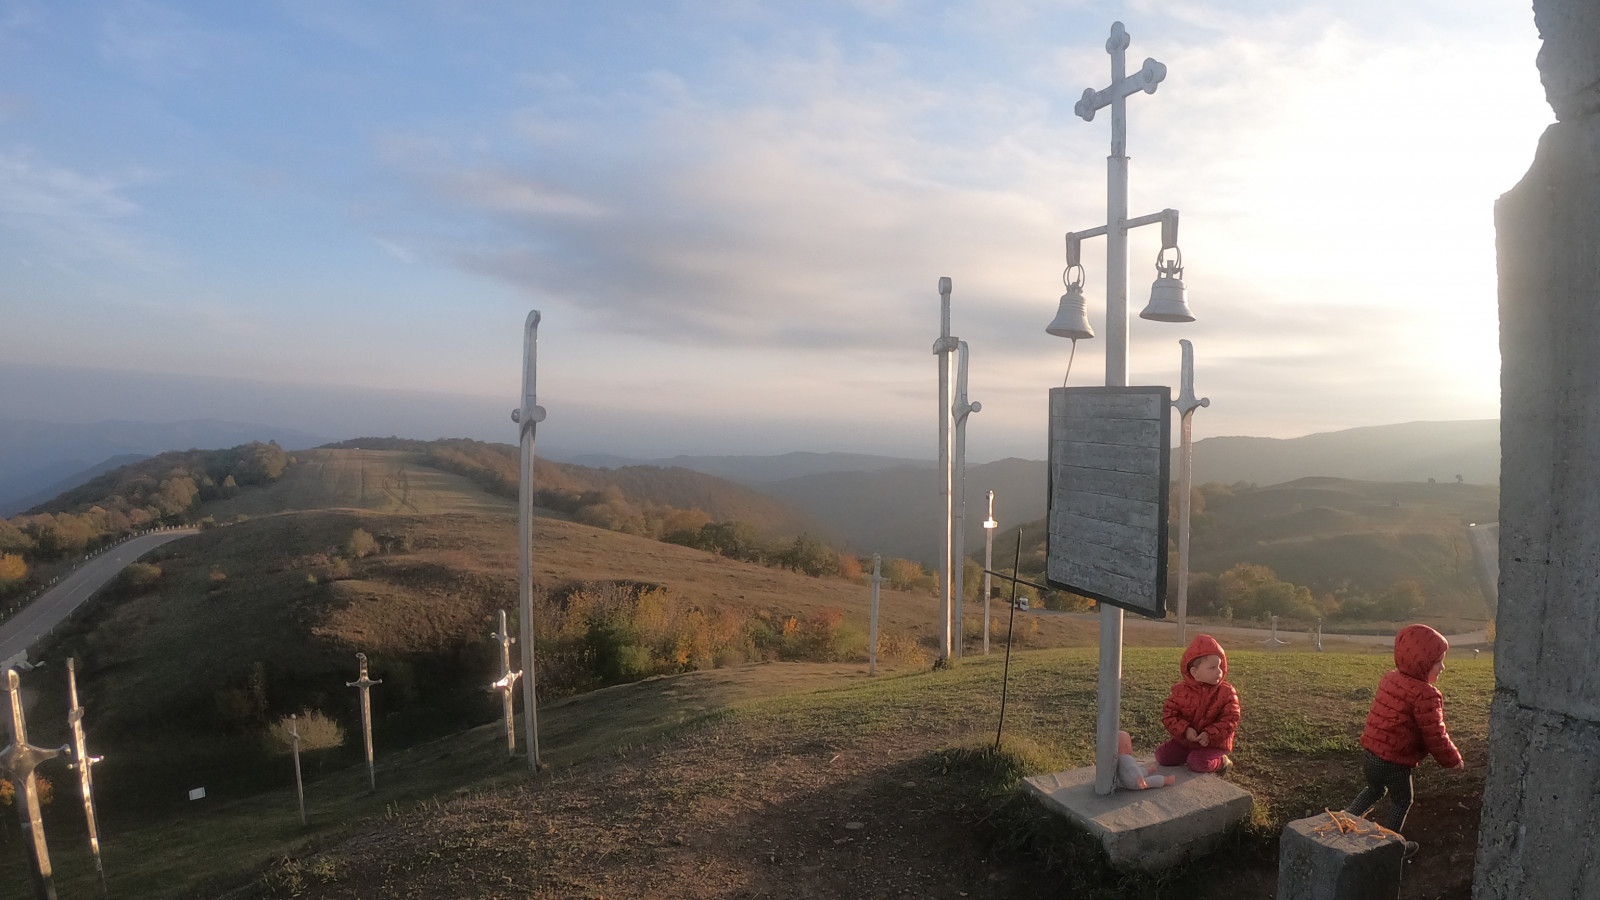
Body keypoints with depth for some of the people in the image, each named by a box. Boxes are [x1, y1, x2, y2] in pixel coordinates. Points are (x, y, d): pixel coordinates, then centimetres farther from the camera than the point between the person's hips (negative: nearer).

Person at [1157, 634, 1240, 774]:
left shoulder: (1227, 692, -11)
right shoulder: (1181, 690, -8)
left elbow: (1231, 720, -14)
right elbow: (1168, 714, -7)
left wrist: (1210, 735, -25)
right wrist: (1185, 730, -23)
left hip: (1213, 743, -3)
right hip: (1185, 740, 3)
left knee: (1198, 763, -27)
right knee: (1162, 755, -9)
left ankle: (1221, 761, 4)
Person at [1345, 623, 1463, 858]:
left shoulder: (1389, 679, 4)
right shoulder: (1425, 695, -22)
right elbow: (1434, 735, -18)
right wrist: (1452, 759, 0)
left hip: (1369, 753, 7)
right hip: (1394, 763, -7)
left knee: (1374, 790, 30)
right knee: (1401, 802, 17)